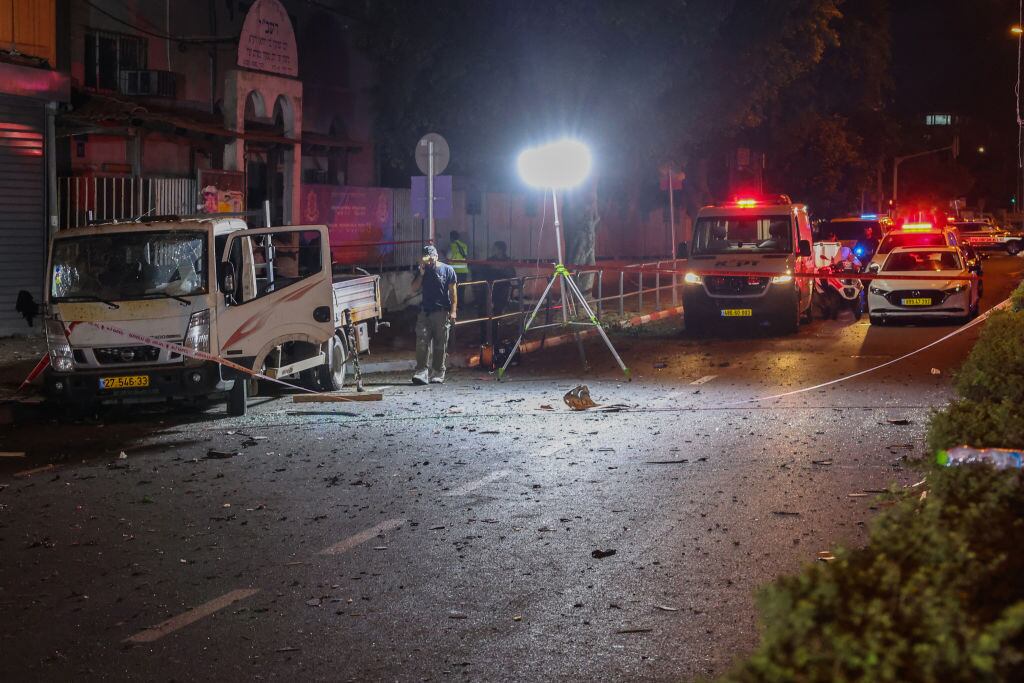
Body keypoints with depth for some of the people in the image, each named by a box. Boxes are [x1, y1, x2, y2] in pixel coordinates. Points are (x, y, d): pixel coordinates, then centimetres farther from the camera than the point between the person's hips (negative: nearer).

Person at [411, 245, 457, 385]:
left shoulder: (447, 270, 2)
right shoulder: (423, 271, 12)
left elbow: (453, 291, -1)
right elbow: (414, 288, 8)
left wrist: (453, 310, -8)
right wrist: (421, 273, -4)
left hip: (442, 312, -2)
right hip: (425, 312, 2)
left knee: (440, 346, 2)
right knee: (422, 343, -9)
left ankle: (437, 374, 8)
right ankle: (420, 373, -13)